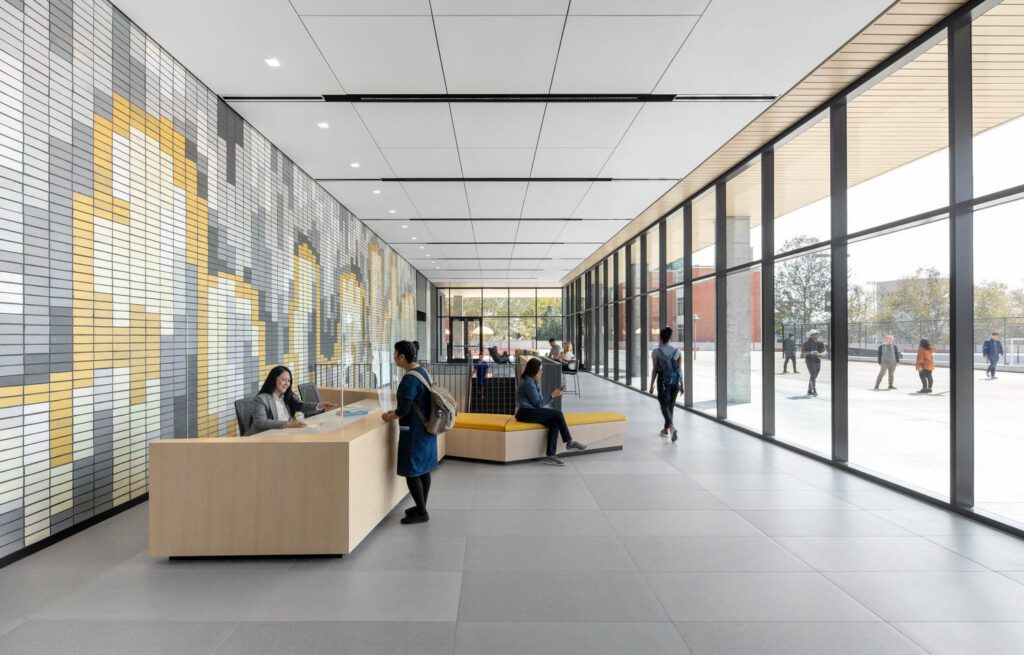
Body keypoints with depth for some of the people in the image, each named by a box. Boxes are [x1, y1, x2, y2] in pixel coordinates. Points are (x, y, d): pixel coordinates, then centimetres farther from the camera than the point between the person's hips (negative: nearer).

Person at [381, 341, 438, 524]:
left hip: (414, 431, -9)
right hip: (425, 428, 10)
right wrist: (396, 411, 16)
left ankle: (421, 512, 7)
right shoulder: (422, 371, 7)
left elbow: (404, 409, -22)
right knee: (423, 470, 16)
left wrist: (389, 417, -3)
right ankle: (421, 507, 28)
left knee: (411, 472, 0)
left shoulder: (409, 379, -22)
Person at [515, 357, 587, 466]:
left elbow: (537, 402, 15)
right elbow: (537, 403, -13)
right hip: (525, 412, -9)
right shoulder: (529, 383, -14)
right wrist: (552, 396, -7)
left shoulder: (532, 381, 17)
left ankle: (550, 455, -17)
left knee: (554, 423, -13)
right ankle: (569, 442, -1)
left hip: (530, 411, 9)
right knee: (558, 413, -16)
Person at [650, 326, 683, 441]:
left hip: (663, 381, -4)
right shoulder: (677, 351, 3)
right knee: (671, 405, 16)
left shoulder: (656, 352, -7)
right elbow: (680, 369, 4)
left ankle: (672, 427, -22)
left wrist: (652, 384, 3)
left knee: (664, 406, 0)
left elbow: (655, 369, -6)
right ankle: (666, 429, 28)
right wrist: (682, 384, 11)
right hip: (675, 381, 4)